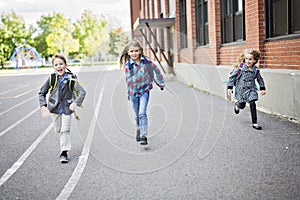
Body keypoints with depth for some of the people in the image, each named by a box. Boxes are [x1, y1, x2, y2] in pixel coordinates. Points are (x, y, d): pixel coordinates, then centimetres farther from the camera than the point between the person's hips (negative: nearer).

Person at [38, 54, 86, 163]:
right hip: (54, 108, 3)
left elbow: (82, 92, -11)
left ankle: (64, 153, 4)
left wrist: (76, 103, -24)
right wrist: (43, 106, -10)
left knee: (65, 130, -7)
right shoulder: (51, 79, -8)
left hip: (67, 108, -2)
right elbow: (42, 93, 1)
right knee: (58, 130, 16)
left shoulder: (70, 78, -12)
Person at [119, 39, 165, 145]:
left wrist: (161, 83, 9)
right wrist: (140, 74, -30)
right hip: (133, 92, 1)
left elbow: (156, 69, 6)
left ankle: (144, 136, -11)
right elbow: (129, 81, -19)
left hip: (144, 90, -1)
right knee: (137, 115, 15)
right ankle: (139, 129, 42)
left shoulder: (146, 61, -10)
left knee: (142, 113, -15)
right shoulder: (127, 65, -13)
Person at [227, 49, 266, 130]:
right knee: (242, 105, 11)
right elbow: (232, 76, -6)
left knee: (252, 104, -11)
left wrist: (262, 88, 12)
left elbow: (260, 79, 13)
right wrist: (230, 87, -9)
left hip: (251, 90, 1)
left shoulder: (256, 70, -6)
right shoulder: (240, 69, -15)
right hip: (241, 90, -1)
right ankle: (237, 105, 52)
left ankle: (254, 123, -3)